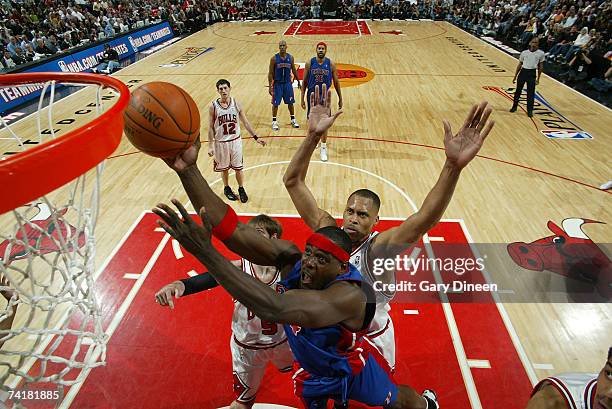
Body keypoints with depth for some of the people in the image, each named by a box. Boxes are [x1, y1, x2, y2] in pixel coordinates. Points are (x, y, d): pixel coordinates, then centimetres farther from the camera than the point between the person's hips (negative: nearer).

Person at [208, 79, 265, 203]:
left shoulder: (236, 104, -5)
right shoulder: (213, 106, -10)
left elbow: (245, 122, 2)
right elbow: (211, 128, -5)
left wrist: (256, 138, -1)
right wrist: (210, 146, -8)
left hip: (236, 141, 1)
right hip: (221, 143, -1)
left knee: (238, 168, 10)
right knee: (224, 168, 15)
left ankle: (241, 189, 30)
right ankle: (227, 188, 38)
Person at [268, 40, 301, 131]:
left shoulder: (290, 57, 0)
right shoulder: (274, 58, -9)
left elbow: (294, 70, 11)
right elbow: (270, 73, -7)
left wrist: (298, 82, 13)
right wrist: (270, 86, -11)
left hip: (287, 83, 3)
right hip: (277, 83, -2)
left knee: (290, 102, 10)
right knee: (275, 103, 2)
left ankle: (293, 119, 25)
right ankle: (274, 121, 14)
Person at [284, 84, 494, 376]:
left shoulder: (378, 248, -32)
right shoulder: (327, 230, -22)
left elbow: (424, 219, -52)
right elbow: (292, 181, -27)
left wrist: (453, 166, -66)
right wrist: (313, 136, -39)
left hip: (372, 338, -3)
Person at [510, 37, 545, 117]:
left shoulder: (541, 53, 2)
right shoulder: (524, 53, 5)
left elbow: (540, 66, 6)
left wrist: (538, 78, 4)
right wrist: (515, 76, 8)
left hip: (532, 74, -1)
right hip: (523, 72, 1)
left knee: (531, 93, -1)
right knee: (518, 90, 8)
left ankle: (530, 111, 9)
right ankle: (514, 106, 27)